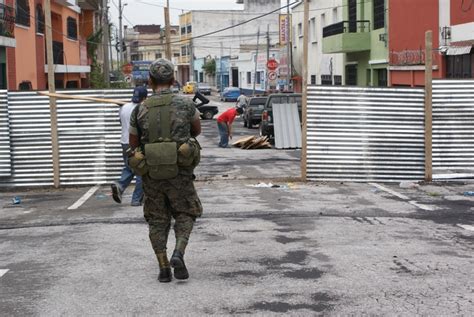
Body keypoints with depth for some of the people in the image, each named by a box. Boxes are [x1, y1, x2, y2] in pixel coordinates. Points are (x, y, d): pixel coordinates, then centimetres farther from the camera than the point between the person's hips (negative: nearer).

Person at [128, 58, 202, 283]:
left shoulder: (140, 110, -1)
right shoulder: (185, 104, -4)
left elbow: (133, 144, 10)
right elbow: (197, 131, 15)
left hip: (151, 174, 2)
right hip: (179, 173, -1)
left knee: (157, 220, 14)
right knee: (185, 214, 15)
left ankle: (163, 268, 10)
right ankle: (178, 254, -6)